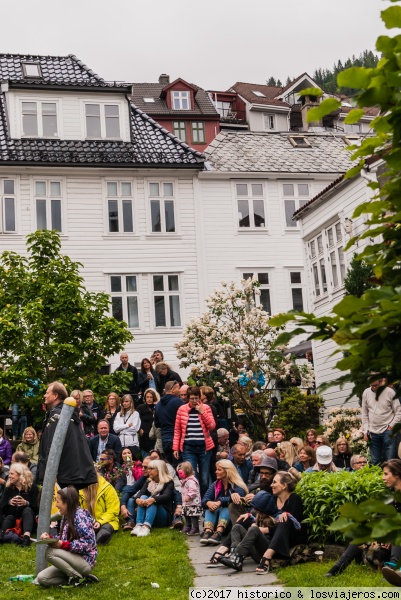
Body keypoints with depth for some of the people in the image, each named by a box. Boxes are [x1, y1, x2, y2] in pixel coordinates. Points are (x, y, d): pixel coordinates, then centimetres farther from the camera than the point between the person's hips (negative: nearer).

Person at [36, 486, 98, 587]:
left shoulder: (80, 515, -16)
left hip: (85, 561, -9)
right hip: (73, 559, 9)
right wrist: (49, 538, -2)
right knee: (42, 578, -4)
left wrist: (62, 545, -24)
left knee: (49, 552, -26)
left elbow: (88, 543, -23)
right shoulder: (66, 517, 10)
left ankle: (78, 577, -12)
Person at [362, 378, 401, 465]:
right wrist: (365, 431, 5)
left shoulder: (390, 392, -6)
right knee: (375, 462, 6)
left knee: (390, 461, -5)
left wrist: (391, 426, -7)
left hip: (387, 431, -3)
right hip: (373, 432, 3)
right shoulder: (366, 393, 4)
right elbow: (364, 414, 10)